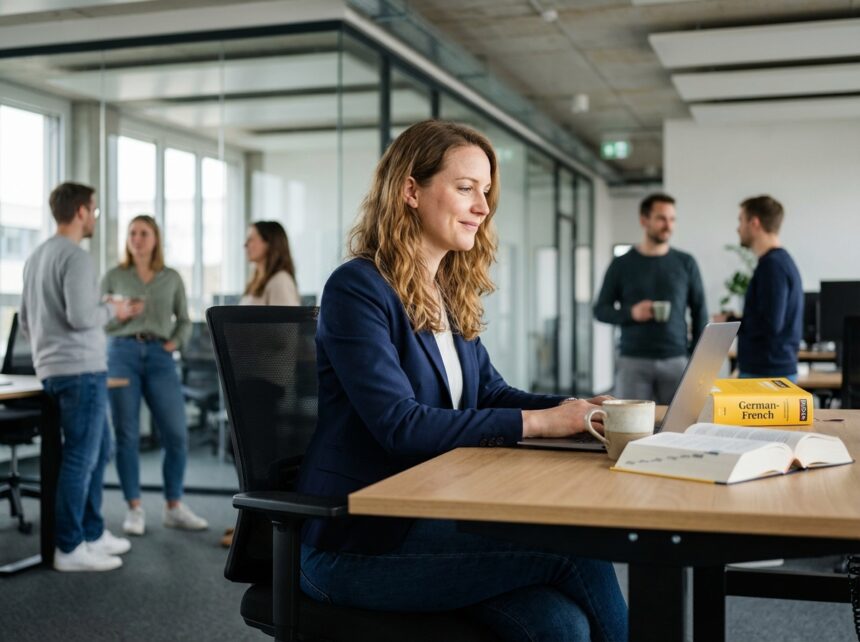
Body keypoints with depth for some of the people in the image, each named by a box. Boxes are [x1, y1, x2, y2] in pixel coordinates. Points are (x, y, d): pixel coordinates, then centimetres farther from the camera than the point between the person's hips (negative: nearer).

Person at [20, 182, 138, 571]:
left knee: (98, 451, 17)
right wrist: (113, 310, -5)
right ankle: (69, 549, 3)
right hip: (81, 370, -10)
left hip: (52, 371, 10)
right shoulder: (76, 258, -14)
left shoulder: (36, 257, 16)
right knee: (81, 458, -3)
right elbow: (81, 316, -23)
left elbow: (26, 322, 21)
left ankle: (93, 534, 23)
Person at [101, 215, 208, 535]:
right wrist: (117, 315, -11)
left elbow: (184, 321, 16)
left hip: (159, 357, 1)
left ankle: (174, 508, 9)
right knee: (127, 434, -1)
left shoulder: (172, 278, 12)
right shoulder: (113, 277, 8)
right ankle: (134, 509, 9)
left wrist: (175, 342, -2)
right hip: (122, 353, -1)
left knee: (176, 434, -4)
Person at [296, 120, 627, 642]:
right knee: (576, 549, -21)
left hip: (431, 519, 7)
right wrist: (538, 422, -20)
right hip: (357, 542, -7)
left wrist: (575, 408, -4)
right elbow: (399, 424, -20)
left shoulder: (452, 296, 14)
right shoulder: (357, 288, -11)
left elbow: (488, 393, 15)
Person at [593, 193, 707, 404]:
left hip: (676, 361, 1)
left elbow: (699, 312, 9)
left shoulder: (686, 263, 6)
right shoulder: (622, 264, 4)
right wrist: (630, 313, -14)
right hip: (633, 361, -1)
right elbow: (600, 310, 6)